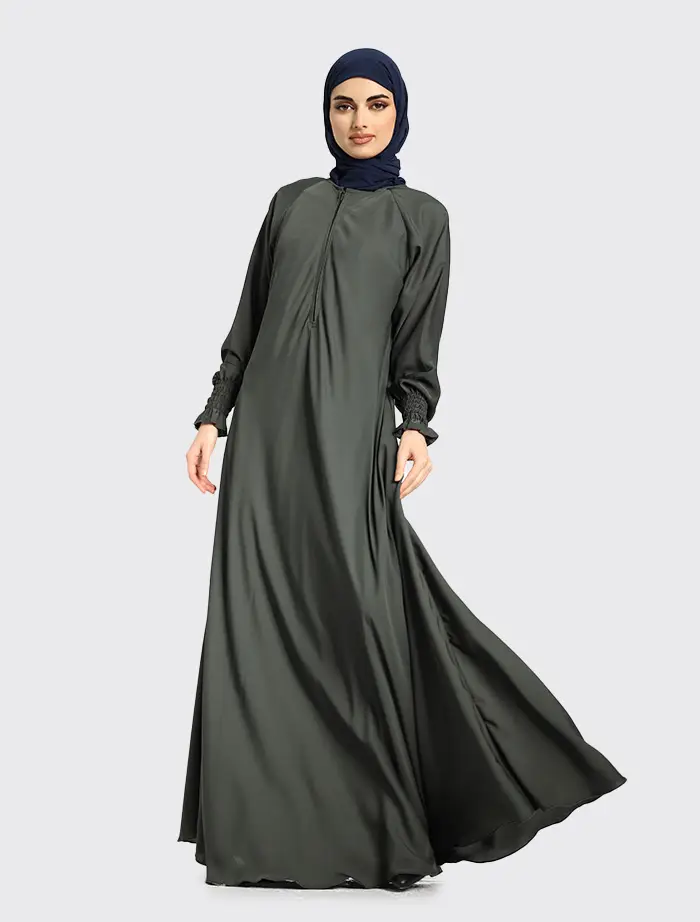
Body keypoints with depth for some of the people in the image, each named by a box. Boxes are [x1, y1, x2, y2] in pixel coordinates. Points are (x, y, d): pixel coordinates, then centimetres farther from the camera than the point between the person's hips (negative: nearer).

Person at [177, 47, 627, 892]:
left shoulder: (420, 217, 10)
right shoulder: (292, 202, 17)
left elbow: (416, 343, 3)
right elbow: (249, 318, 16)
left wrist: (416, 428, -13)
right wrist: (214, 415, 7)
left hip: (349, 430, -3)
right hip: (266, 426, 3)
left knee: (355, 611, -11)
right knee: (257, 616, -2)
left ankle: (374, 830, 0)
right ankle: (266, 825, 5)